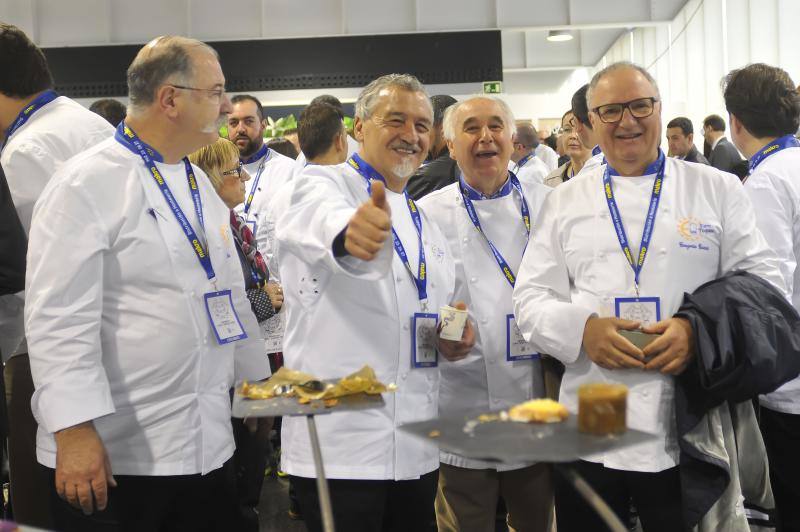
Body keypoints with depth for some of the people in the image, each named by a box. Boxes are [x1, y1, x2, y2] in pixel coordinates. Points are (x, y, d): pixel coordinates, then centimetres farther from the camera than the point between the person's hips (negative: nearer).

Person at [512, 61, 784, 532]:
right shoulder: (565, 201, 10)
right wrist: (581, 329, -14)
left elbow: (762, 282, 2)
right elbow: (532, 297, 6)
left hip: (691, 429, -1)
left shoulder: (718, 189, 6)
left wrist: (701, 328, -16)